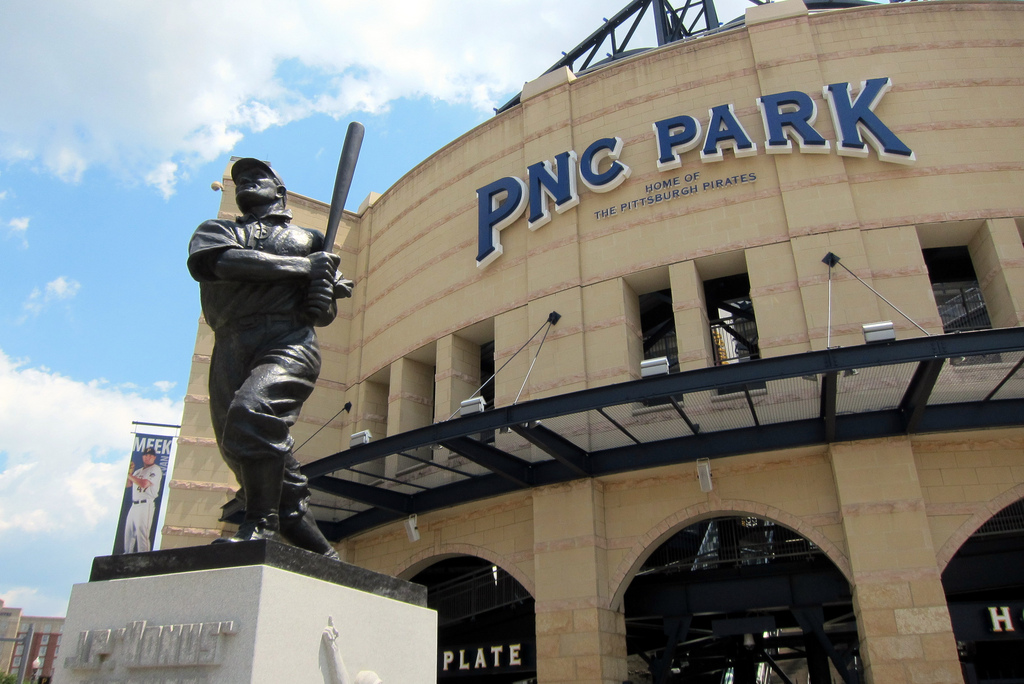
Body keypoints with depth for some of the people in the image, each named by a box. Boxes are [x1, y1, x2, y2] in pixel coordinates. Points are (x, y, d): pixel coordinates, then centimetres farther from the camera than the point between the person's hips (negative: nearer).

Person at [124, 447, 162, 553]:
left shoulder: (156, 470, -3)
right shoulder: (138, 471, 23)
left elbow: (144, 484, -15)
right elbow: (127, 484, 19)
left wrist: (129, 475, -7)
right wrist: (129, 470, 7)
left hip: (146, 505, -8)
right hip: (134, 505, 8)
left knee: (141, 533, -14)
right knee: (129, 532, 9)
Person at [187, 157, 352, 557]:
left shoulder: (308, 239, 26)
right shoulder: (216, 230, 26)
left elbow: (324, 314, 25)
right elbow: (208, 261, -1)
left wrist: (323, 298, -2)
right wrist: (301, 267, -4)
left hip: (289, 342, -2)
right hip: (230, 352, 3)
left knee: (251, 413, -33)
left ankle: (261, 526, -25)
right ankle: (325, 558, 3)